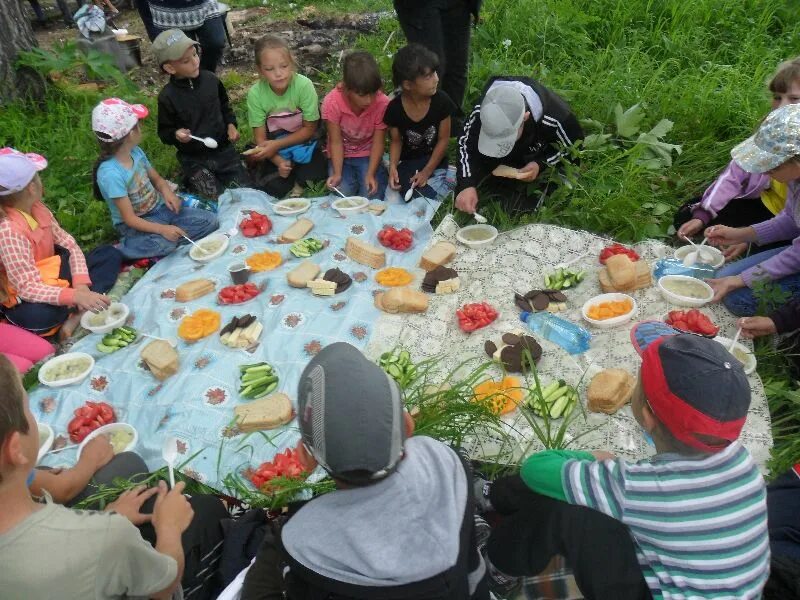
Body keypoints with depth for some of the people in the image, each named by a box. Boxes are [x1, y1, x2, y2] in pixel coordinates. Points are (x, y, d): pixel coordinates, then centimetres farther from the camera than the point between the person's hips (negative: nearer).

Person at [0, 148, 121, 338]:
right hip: (25, 298, -8)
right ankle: (79, 308, -5)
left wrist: (81, 284, -19)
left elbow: (68, 243, -3)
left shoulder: (36, 207, -3)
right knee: (36, 315, -42)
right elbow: (28, 288, -32)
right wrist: (75, 296, -46)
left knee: (110, 255, 3)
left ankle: (77, 314, -17)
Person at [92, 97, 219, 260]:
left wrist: (167, 192, -11)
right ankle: (119, 250, -13)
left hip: (160, 209, 7)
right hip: (135, 225, -7)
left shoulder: (136, 152, -6)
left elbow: (157, 178, 11)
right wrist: (162, 229, -36)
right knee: (163, 244, -38)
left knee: (209, 221, -7)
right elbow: (130, 219, -25)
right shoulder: (110, 174, -27)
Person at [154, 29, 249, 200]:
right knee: (215, 199, -12)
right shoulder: (167, 96, -14)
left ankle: (217, 177, 27)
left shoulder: (210, 79, -5)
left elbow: (224, 106, 14)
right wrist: (176, 134, -26)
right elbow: (164, 132, -4)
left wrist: (231, 124, -2)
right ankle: (191, 179, 17)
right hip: (194, 158, -3)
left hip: (223, 149, 3)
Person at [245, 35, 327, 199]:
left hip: (303, 143, -1)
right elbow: (260, 138, -10)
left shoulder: (304, 85, -21)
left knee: (316, 173, -25)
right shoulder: (255, 93, -17)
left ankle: (299, 181, 7)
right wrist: (279, 162, -27)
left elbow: (310, 129, -12)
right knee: (274, 188, -19)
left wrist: (277, 145, -21)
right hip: (274, 148, 1)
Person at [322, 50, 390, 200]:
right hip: (342, 156, 1)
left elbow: (378, 142, -14)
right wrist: (337, 174, -28)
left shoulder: (382, 103, -24)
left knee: (371, 198, -19)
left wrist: (370, 175, -25)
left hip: (368, 155, 0)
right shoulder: (332, 102, -24)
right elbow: (336, 142, -16)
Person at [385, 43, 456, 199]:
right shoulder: (394, 108, -15)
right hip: (408, 163, 0)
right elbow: (396, 141, -1)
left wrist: (427, 171, -13)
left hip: (435, 161, 1)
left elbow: (443, 139, -7)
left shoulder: (441, 101, -16)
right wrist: (393, 166, -20)